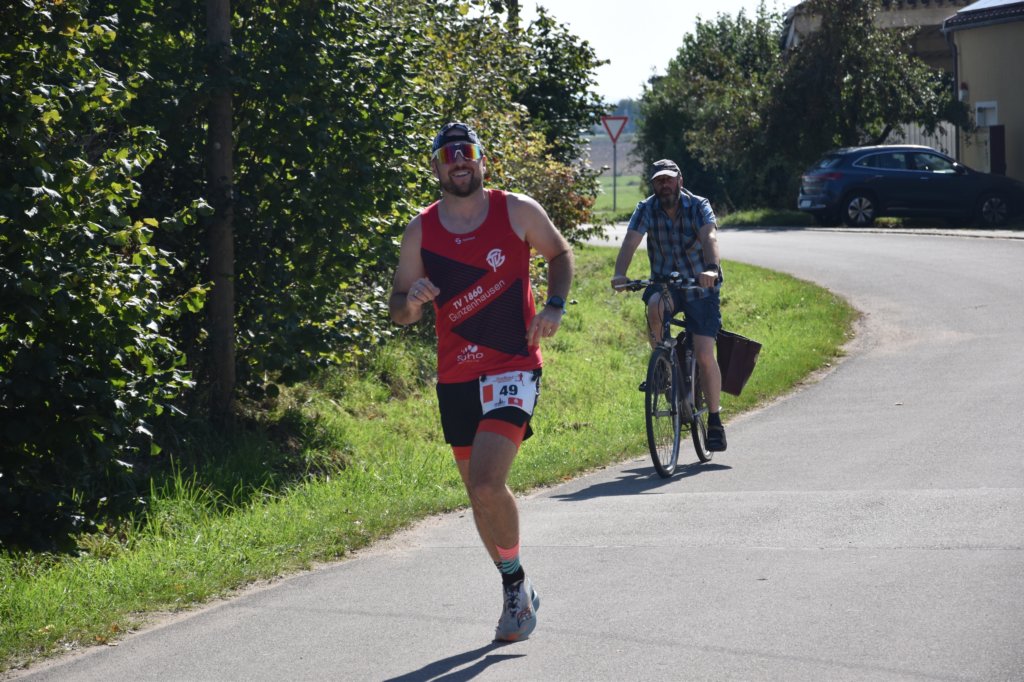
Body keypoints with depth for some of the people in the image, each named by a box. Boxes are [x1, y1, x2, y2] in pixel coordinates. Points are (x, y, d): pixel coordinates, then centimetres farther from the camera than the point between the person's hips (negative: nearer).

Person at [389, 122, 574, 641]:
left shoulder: (517, 211, -4)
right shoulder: (421, 231, 2)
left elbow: (560, 253, 13)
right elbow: (399, 311, 6)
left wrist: (554, 307, -4)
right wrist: (411, 302, -18)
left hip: (513, 368, -4)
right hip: (456, 376, 4)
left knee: (487, 483, -20)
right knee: (480, 491, 12)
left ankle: (516, 583, 2)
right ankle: (516, 591, 31)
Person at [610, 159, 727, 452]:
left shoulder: (699, 207, -13)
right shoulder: (647, 209, -7)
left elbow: (710, 237, -30)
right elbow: (630, 241, -21)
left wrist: (712, 269, -51)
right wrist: (620, 274, -40)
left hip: (700, 287, -1)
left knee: (704, 355, -11)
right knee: (655, 306, -36)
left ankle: (715, 421, 4)